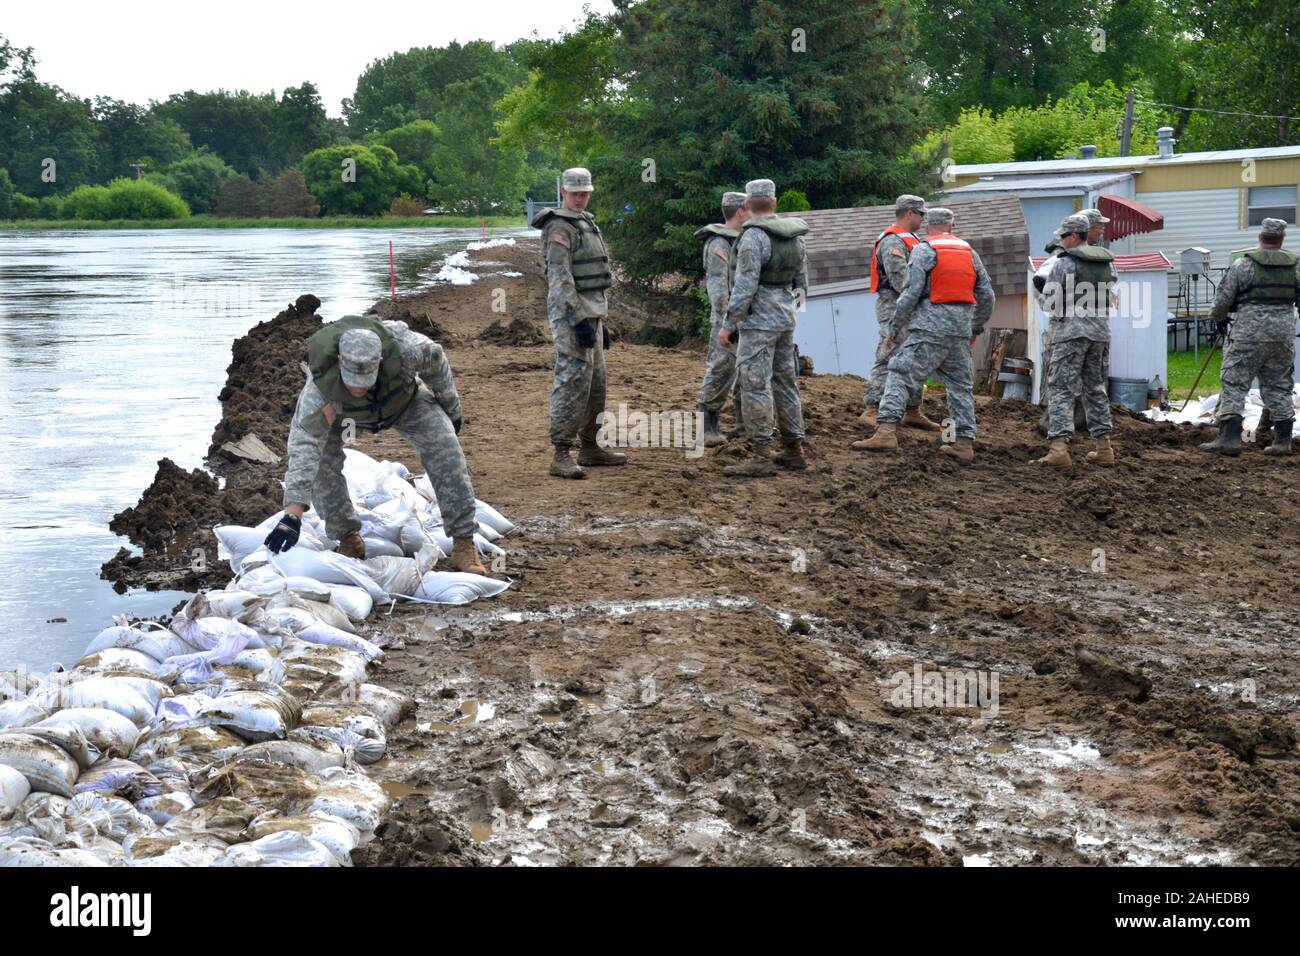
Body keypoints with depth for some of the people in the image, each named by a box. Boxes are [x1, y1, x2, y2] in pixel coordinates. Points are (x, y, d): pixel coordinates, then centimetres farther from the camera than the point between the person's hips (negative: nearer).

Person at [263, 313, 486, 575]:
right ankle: (348, 538, 1)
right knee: (320, 461, -21)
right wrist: (292, 516, -52)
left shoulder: (401, 349, -43)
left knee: (443, 445, -18)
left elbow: (435, 359, -19)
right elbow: (303, 445, -46)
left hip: (403, 396, 0)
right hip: (343, 410, 0)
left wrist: (451, 409, -5)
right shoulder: (319, 388, -45)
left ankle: (464, 542, -10)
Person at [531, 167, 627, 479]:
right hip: (571, 313, -10)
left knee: (595, 382, 13)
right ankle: (562, 455, -13)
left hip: (591, 312, 10)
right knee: (572, 382, -13)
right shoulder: (560, 228, -12)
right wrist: (580, 321, -24)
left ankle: (590, 447, 22)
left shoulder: (586, 224, 19)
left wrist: (600, 322, 22)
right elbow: (560, 279, -19)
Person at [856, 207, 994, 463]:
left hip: (930, 327, -5)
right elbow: (987, 296, 18)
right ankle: (965, 444, 13)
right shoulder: (969, 252, 16)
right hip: (961, 330, 5)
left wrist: (895, 324, -1)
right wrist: (976, 327, 30)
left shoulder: (923, 251, -1)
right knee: (961, 385, 14)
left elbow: (911, 293, -10)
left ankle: (886, 432, -20)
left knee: (900, 376, -7)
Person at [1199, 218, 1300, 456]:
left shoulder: (1244, 265, -4)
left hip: (1250, 332, -4)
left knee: (1234, 383, -2)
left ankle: (1229, 437, -10)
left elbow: (1223, 298, -1)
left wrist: (1219, 319, 18)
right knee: (1279, 386, 12)